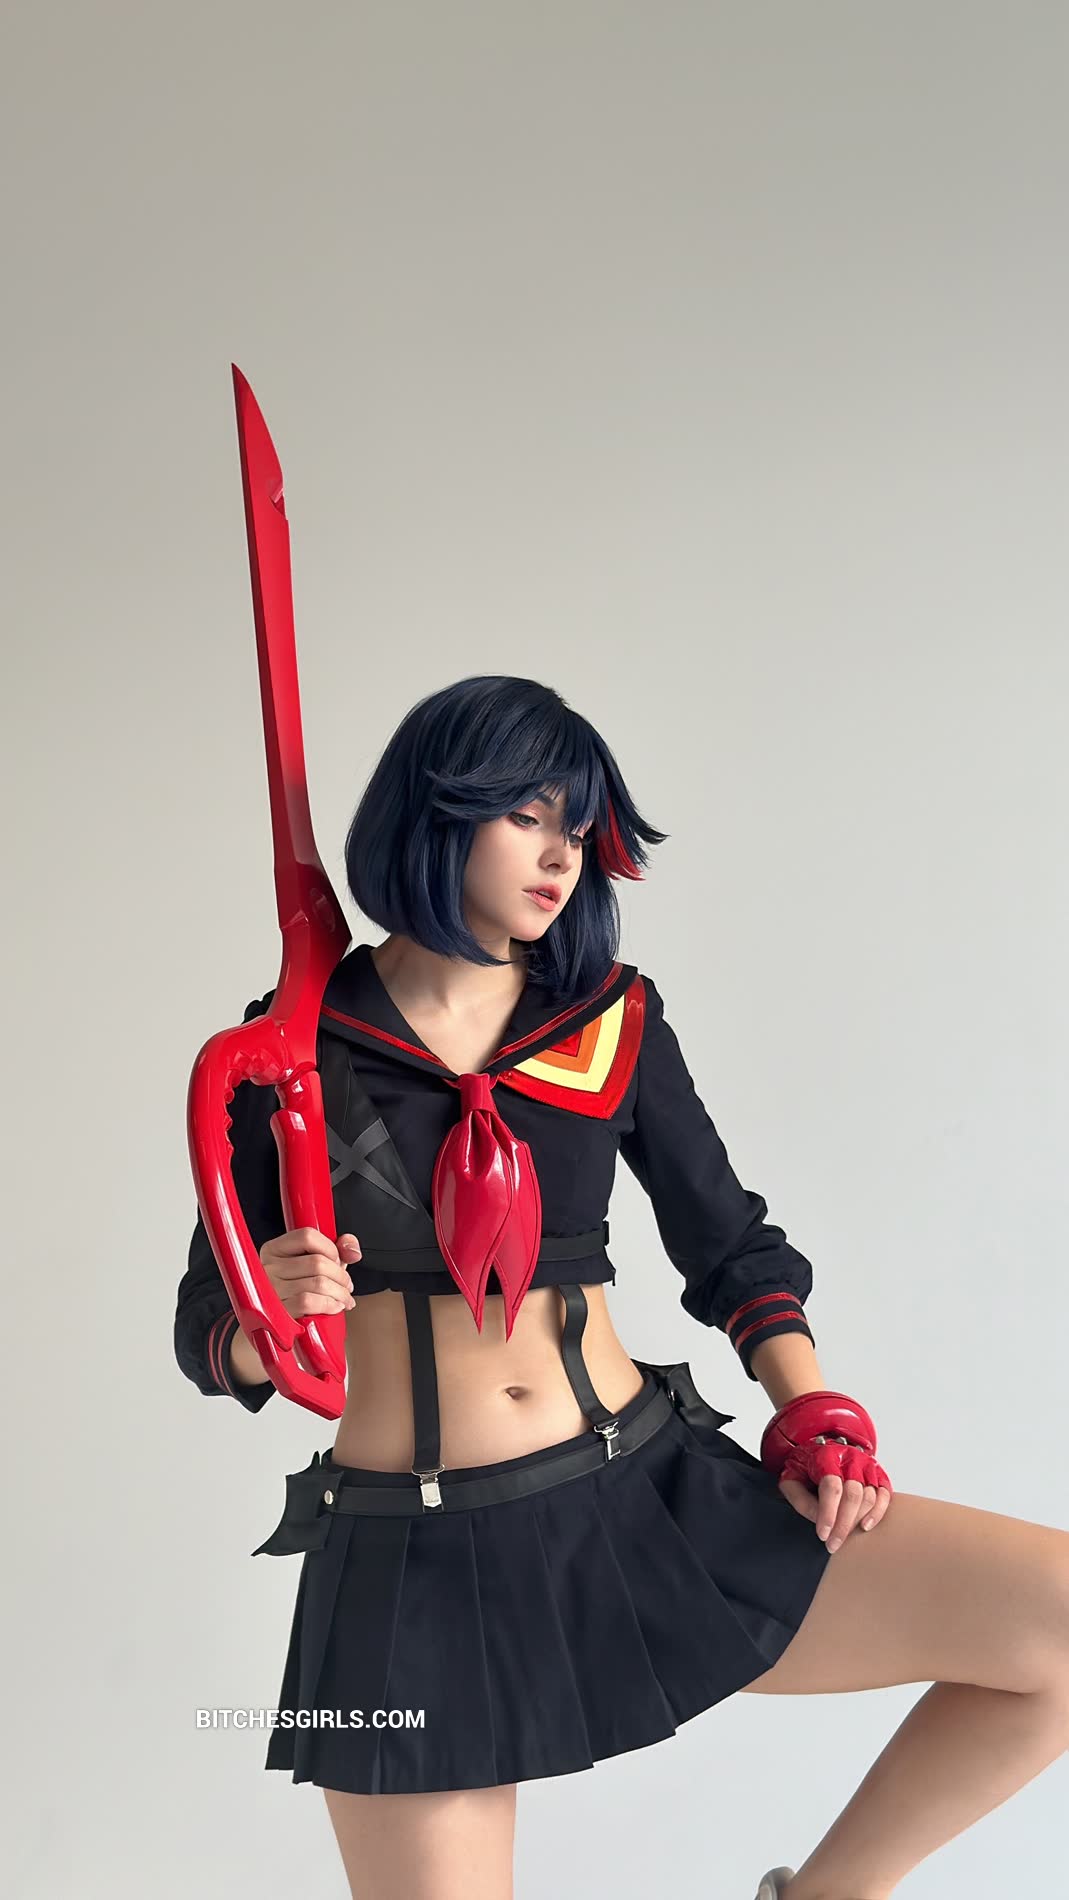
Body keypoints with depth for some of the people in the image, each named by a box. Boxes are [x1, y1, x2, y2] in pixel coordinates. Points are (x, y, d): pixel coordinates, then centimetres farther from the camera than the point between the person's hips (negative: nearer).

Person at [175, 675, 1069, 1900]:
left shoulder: (614, 1021, 5)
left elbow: (734, 1250, 12)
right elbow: (213, 1342, 4)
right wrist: (271, 1317, -19)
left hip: (652, 1508, 2)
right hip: (415, 1565, -1)